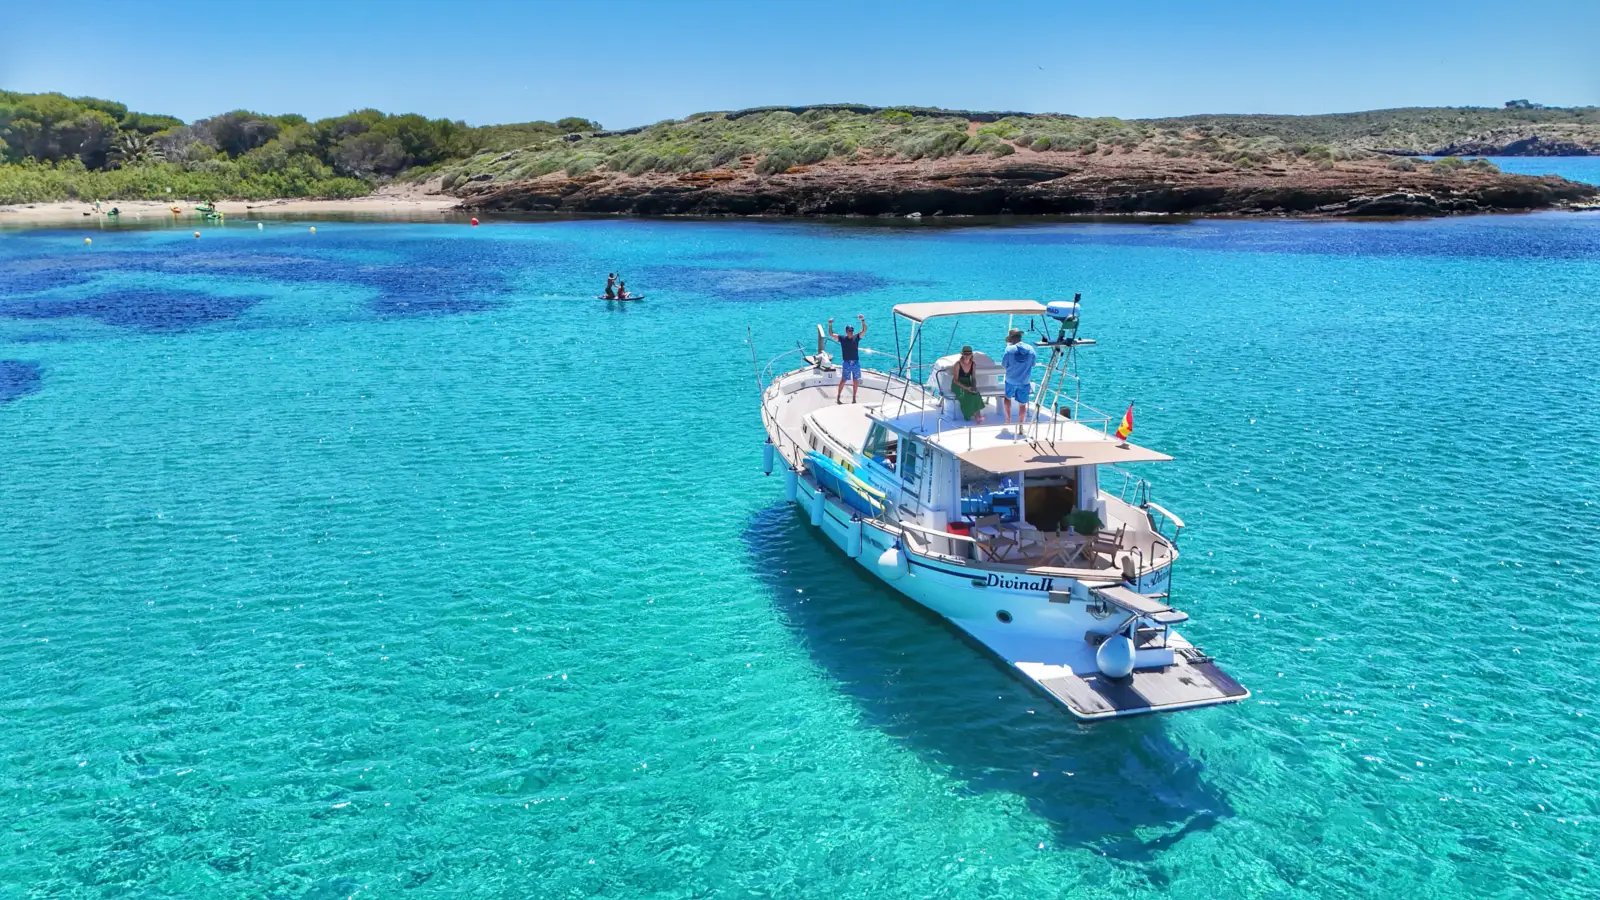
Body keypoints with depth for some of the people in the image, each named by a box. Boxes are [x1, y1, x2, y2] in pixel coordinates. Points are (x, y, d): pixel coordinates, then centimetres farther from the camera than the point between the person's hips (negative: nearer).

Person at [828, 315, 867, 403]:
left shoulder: (856, 337, 0)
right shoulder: (842, 338, -2)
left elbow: (864, 330, -10)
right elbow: (831, 334, -5)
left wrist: (863, 321, -24)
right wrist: (830, 325, -20)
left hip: (856, 362, 2)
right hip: (846, 362, -2)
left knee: (856, 381, 7)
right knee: (843, 380, 1)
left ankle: (854, 398, 18)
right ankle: (838, 397, 11)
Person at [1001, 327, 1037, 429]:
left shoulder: (1010, 349, -16)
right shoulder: (1030, 349, -6)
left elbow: (1003, 364, -6)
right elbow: (1033, 363, 5)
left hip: (1011, 380, -1)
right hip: (1025, 381, 1)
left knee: (1007, 398, 25)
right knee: (1022, 404, 9)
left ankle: (1008, 419, 28)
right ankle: (1020, 426, 15)